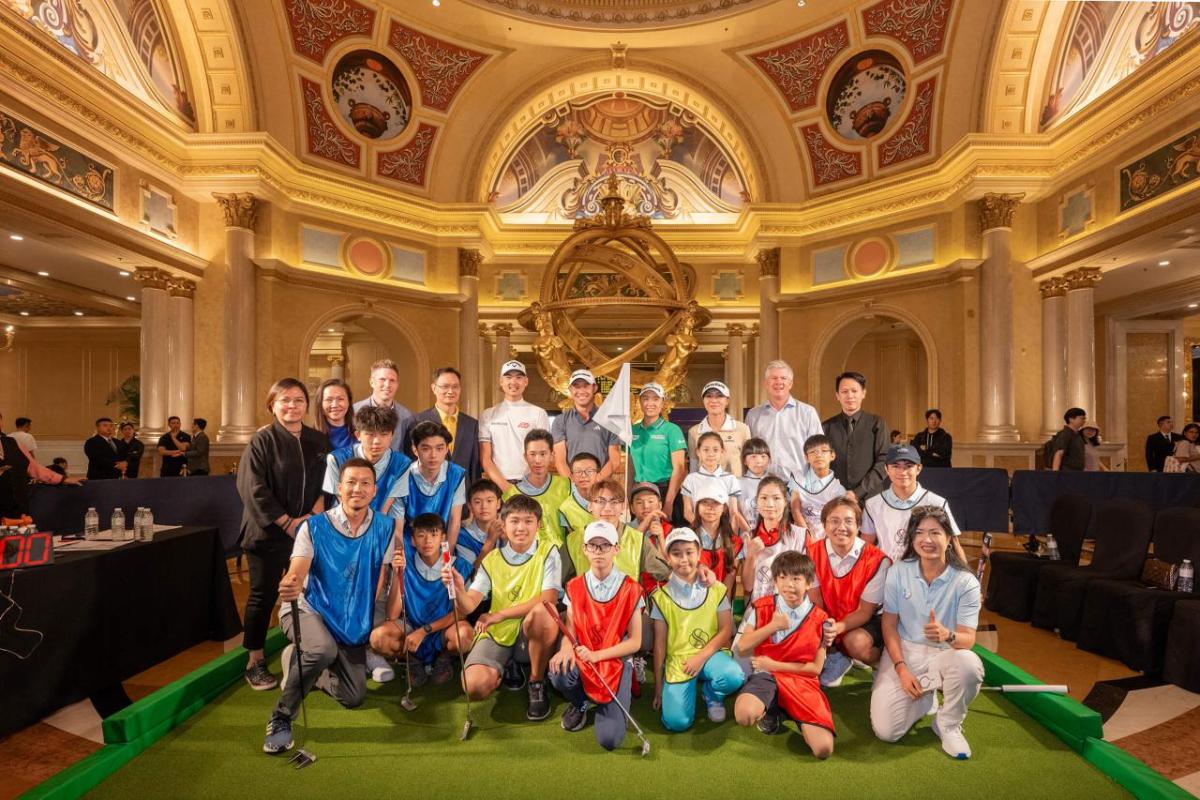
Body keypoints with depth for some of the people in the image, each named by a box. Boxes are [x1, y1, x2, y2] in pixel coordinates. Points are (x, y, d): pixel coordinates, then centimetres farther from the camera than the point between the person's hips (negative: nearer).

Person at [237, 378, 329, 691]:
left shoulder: (319, 441, 6)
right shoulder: (262, 440, -7)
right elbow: (253, 489, -12)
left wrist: (314, 515, -10)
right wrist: (287, 523, -15)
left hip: (308, 531, 4)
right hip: (268, 533, -4)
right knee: (263, 596, 5)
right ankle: (255, 662, 20)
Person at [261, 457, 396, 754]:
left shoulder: (385, 527, -5)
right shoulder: (314, 527, -11)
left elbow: (382, 576, -2)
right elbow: (296, 573, -24)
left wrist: (378, 623, -10)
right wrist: (289, 586, -47)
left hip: (354, 623, 4)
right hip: (308, 609, -4)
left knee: (354, 697, 4)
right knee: (323, 649, -37)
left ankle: (300, 663, 31)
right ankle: (281, 717, -12)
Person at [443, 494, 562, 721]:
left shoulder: (548, 552, -5)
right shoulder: (492, 559, 3)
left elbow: (548, 600, -17)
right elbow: (468, 606, -5)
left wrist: (499, 615, -19)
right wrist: (458, 590, -29)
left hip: (532, 635, -2)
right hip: (498, 634, 2)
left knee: (542, 612, -36)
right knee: (475, 687, -25)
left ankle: (537, 682, -9)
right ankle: (507, 669, 13)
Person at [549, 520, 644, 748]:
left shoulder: (630, 589, -7)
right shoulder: (574, 587, 1)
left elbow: (634, 642, -7)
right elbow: (569, 631, 0)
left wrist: (596, 655, -19)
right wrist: (566, 649, -25)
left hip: (616, 662, -2)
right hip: (581, 661, 3)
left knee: (610, 739, -20)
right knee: (559, 674, -33)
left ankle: (606, 705, 17)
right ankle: (580, 703, 5)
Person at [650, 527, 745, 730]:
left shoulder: (716, 589, 0)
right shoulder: (661, 596, -2)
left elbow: (726, 630, -3)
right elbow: (660, 643, 1)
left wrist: (701, 657, -16)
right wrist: (658, 686, 4)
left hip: (711, 654, 1)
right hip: (677, 660, -1)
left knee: (734, 677, -32)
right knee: (677, 722, -18)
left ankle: (711, 694, 5)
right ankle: (691, 687, 15)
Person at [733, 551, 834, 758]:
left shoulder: (819, 619, -1)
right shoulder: (761, 607, -1)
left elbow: (816, 668, 1)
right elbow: (741, 648, -3)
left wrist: (774, 665, -8)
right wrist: (773, 626, -15)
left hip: (802, 681, 1)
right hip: (766, 675, -1)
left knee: (824, 749, -20)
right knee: (744, 715, -35)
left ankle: (796, 716, 12)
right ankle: (768, 710, 3)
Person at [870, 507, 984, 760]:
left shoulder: (965, 581, -11)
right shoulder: (898, 572, -6)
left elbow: (968, 639, -15)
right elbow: (889, 624, -1)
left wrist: (947, 635, -39)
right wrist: (901, 669, -12)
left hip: (943, 655, -1)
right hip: (902, 652, 1)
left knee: (969, 664, -38)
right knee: (886, 731, -15)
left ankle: (948, 725, -6)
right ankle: (924, 698, 20)